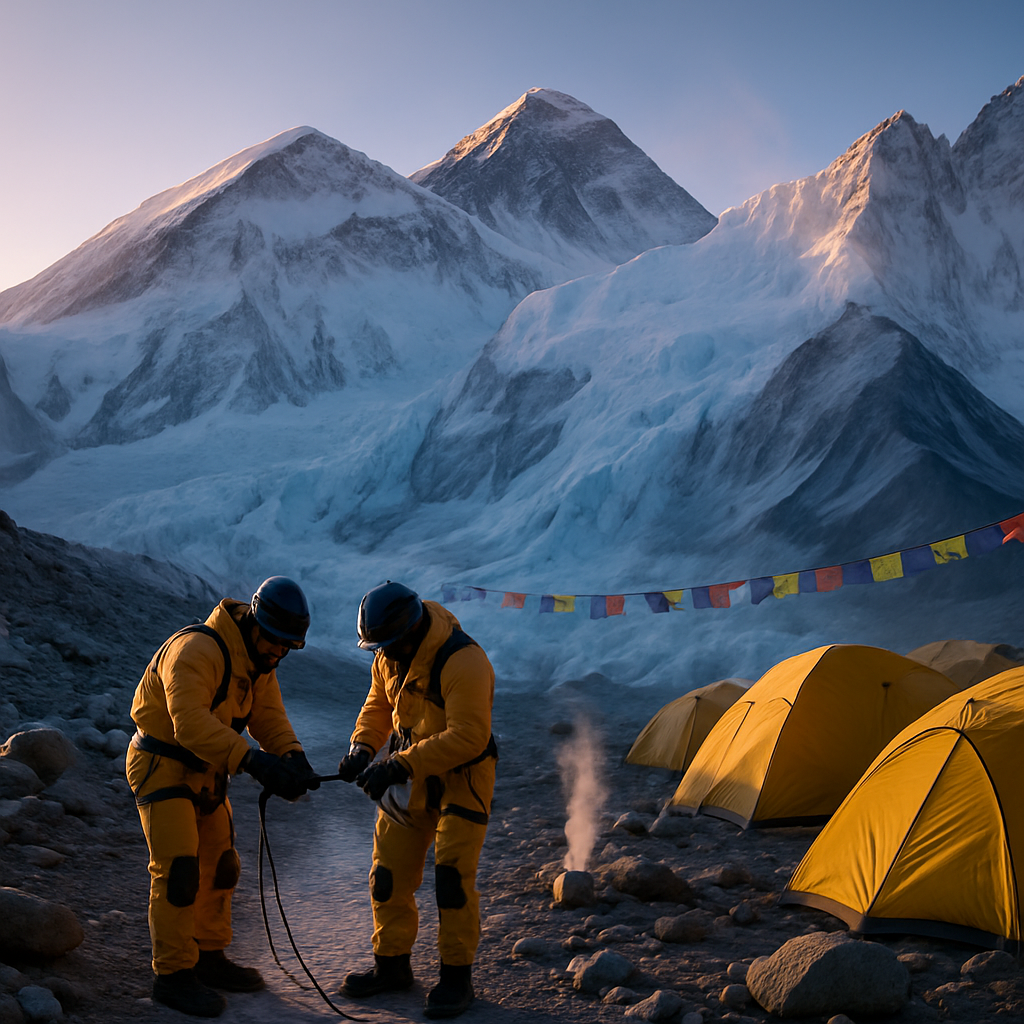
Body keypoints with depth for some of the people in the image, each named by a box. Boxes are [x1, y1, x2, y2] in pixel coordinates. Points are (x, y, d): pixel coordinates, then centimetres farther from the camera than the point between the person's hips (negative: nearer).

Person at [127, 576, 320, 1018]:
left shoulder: (258, 659, 2)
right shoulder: (196, 650, -28)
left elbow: (268, 715, -2)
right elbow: (191, 722, -39)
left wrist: (292, 757, -23)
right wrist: (253, 760, -47)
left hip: (205, 772, 9)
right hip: (163, 767, -9)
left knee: (219, 865, 15)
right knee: (178, 870, -12)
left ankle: (208, 956, 29)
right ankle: (173, 975, -1)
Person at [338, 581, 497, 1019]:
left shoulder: (463, 662, -29)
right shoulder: (390, 656, -4)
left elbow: (468, 736, -32)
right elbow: (379, 703, 13)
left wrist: (401, 764, -35)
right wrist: (362, 746, -6)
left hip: (462, 776, -7)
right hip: (410, 774, 7)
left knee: (452, 875, -9)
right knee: (389, 872, 9)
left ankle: (456, 976, 6)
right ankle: (391, 964, 25)